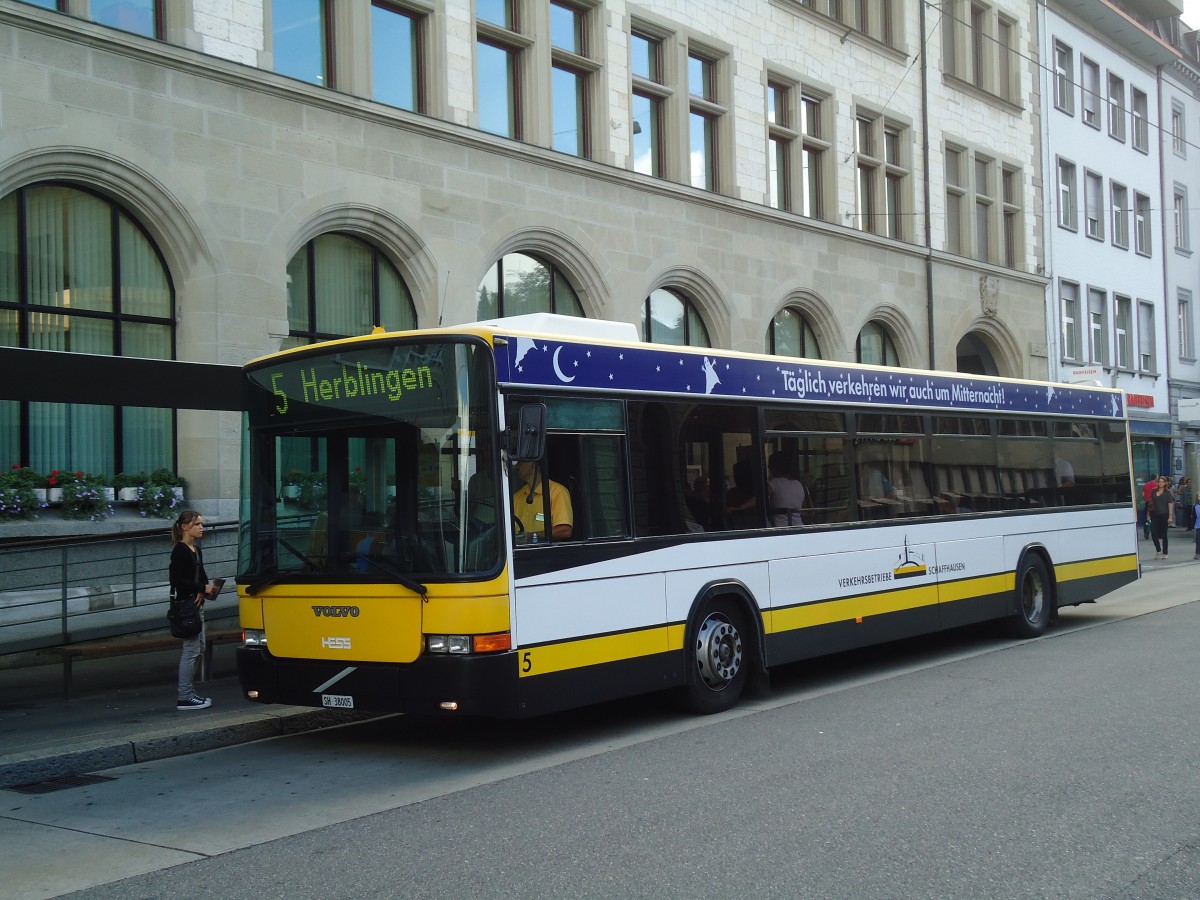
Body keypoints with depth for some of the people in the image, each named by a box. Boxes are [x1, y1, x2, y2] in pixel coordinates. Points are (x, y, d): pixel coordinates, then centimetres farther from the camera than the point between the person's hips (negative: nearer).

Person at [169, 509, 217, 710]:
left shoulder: (196, 550, 15)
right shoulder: (180, 551, -12)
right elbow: (177, 580, -20)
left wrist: (203, 591, -4)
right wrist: (203, 588, -17)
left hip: (196, 603, 10)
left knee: (198, 648, 13)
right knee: (191, 649, -8)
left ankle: (187, 693, 20)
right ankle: (185, 697, -5)